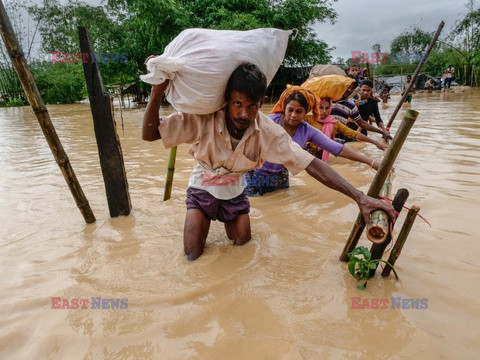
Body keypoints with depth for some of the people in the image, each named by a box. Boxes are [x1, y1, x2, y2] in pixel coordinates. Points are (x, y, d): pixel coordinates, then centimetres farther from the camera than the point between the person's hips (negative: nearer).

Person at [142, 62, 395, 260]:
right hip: (203, 186, -2)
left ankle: (226, 218, 40)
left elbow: (311, 164, -28)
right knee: (193, 256, -4)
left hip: (234, 189, 2)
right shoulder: (203, 119, -32)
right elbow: (149, 135, -27)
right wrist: (157, 91, -45)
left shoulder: (267, 131, -26)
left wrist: (360, 197, -35)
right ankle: (202, 219, 28)